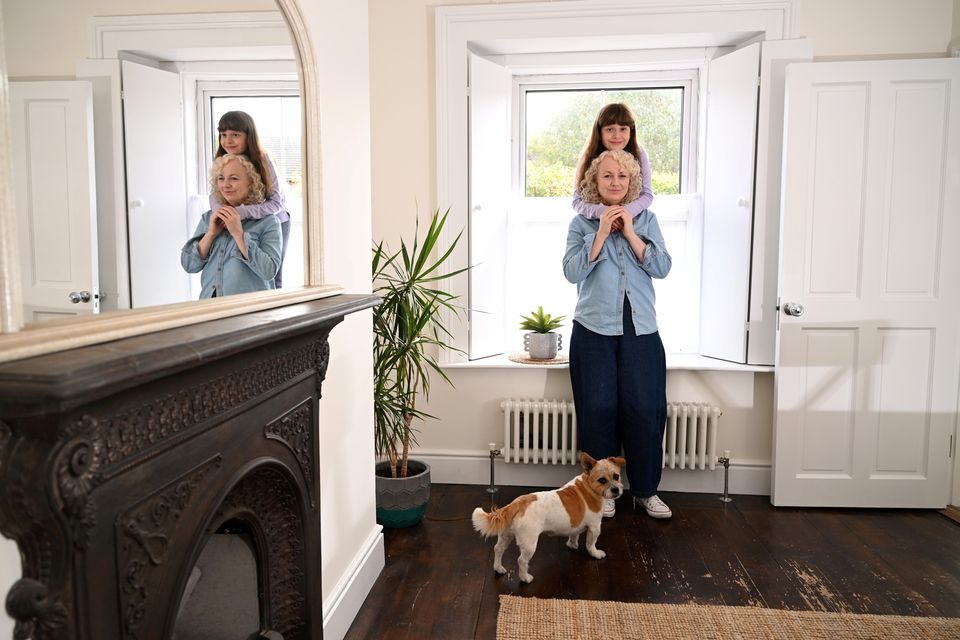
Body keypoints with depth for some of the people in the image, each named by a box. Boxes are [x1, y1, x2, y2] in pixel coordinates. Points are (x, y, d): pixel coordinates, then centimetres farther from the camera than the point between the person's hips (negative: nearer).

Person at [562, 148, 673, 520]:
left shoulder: (646, 220, 8)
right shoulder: (581, 223, 4)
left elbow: (662, 268, -3)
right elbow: (572, 272, -8)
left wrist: (630, 233, -10)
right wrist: (602, 233, -13)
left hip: (640, 329, 1)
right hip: (594, 329, -1)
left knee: (644, 409, 0)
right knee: (598, 410, 2)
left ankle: (645, 490, 18)